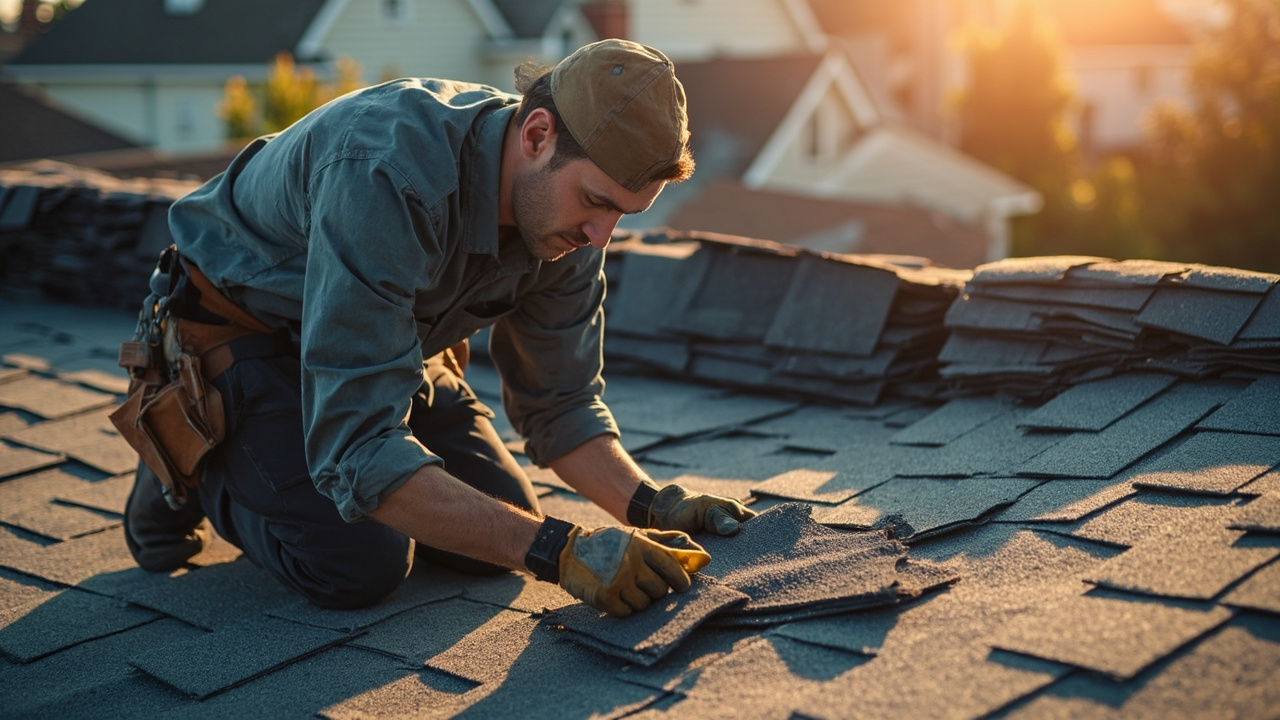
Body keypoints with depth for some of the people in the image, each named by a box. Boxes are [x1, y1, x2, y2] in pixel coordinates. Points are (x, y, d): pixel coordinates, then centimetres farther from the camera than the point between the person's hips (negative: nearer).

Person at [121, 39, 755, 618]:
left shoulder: (564, 214, -17)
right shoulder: (386, 172, -41)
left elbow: (560, 402, -5)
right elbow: (359, 448, -43)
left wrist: (648, 505, -23)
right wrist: (556, 550, -46)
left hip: (384, 341, 7)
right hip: (241, 327, -6)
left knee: (501, 524, -3)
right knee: (359, 564, -22)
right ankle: (194, 461, 6)